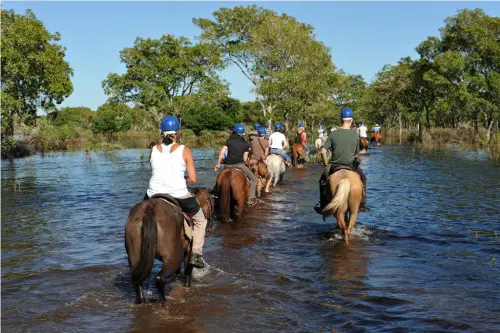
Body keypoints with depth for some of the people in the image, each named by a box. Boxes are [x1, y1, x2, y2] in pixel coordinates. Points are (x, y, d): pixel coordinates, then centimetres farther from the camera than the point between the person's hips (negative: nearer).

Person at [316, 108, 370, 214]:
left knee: (323, 181, 25)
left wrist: (325, 163, 3)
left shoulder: (333, 134, -8)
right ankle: (362, 204, 25)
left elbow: (323, 151, -12)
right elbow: (356, 153, 2)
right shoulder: (355, 134, -6)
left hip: (335, 166, 0)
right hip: (351, 165, 0)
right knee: (363, 179, 28)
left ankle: (323, 206, 24)